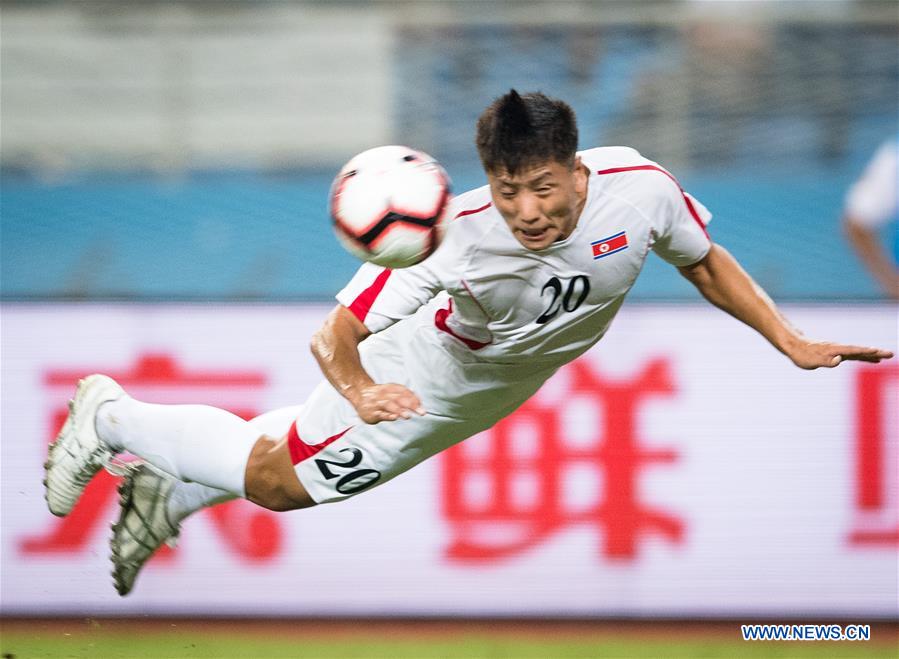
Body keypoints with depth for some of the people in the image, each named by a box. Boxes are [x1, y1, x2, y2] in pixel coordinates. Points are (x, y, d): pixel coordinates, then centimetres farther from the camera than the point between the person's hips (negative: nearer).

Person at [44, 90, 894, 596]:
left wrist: (792, 344, -12)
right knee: (272, 474, 2)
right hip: (425, 369, -4)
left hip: (504, 384, 4)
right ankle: (111, 418, 27)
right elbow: (335, 333, -34)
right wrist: (357, 390, -52)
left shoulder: (638, 189, -30)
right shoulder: (458, 234, -41)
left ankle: (168, 494, 39)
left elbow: (705, 261, -8)